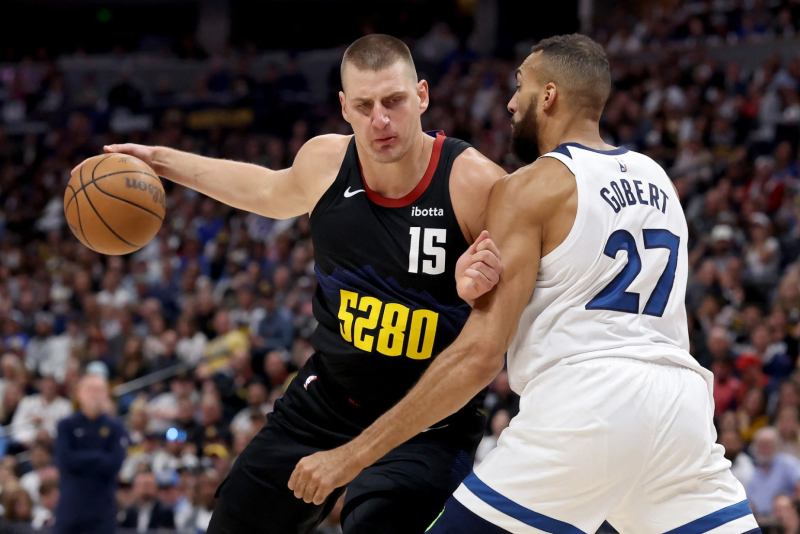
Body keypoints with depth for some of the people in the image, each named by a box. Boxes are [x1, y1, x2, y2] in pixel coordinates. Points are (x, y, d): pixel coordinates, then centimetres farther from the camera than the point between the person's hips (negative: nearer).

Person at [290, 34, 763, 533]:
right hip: (680, 405, 6)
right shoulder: (655, 178, 19)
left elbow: (481, 353, -10)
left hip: (583, 402, -6)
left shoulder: (530, 187, 0)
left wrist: (354, 454, -9)